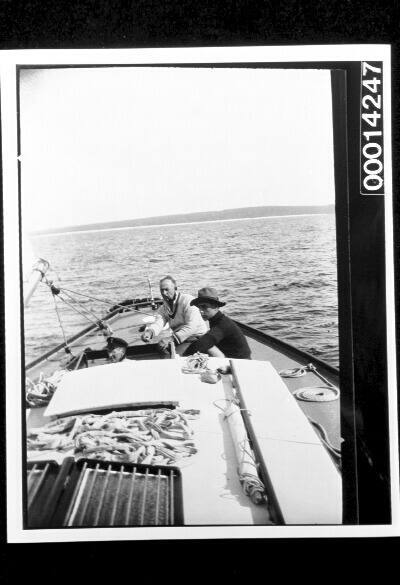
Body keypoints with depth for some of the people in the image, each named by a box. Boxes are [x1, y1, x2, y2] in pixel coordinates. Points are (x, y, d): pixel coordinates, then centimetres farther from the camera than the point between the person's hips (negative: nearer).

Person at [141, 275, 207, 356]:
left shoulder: (188, 300, -15)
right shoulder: (163, 307, 8)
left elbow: (191, 327, -26)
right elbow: (159, 322, -12)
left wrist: (171, 338, -36)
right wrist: (150, 332, -36)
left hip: (196, 337, -7)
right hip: (177, 338, 7)